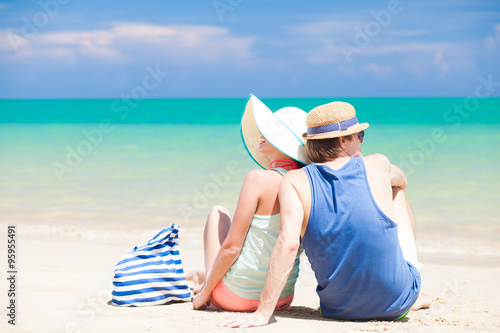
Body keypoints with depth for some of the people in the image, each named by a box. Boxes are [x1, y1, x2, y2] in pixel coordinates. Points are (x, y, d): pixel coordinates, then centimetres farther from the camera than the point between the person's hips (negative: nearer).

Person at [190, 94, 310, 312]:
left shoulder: (259, 179, -19)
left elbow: (232, 247, -18)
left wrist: (204, 293, -5)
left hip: (235, 297, -6)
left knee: (218, 212, 20)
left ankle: (207, 285, 31)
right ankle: (207, 278, 52)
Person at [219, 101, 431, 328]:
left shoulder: (295, 182, -11)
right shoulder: (378, 165, -7)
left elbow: (288, 243, -25)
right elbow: (402, 180, 19)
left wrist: (262, 313, -24)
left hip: (339, 308, 0)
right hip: (399, 303, 0)